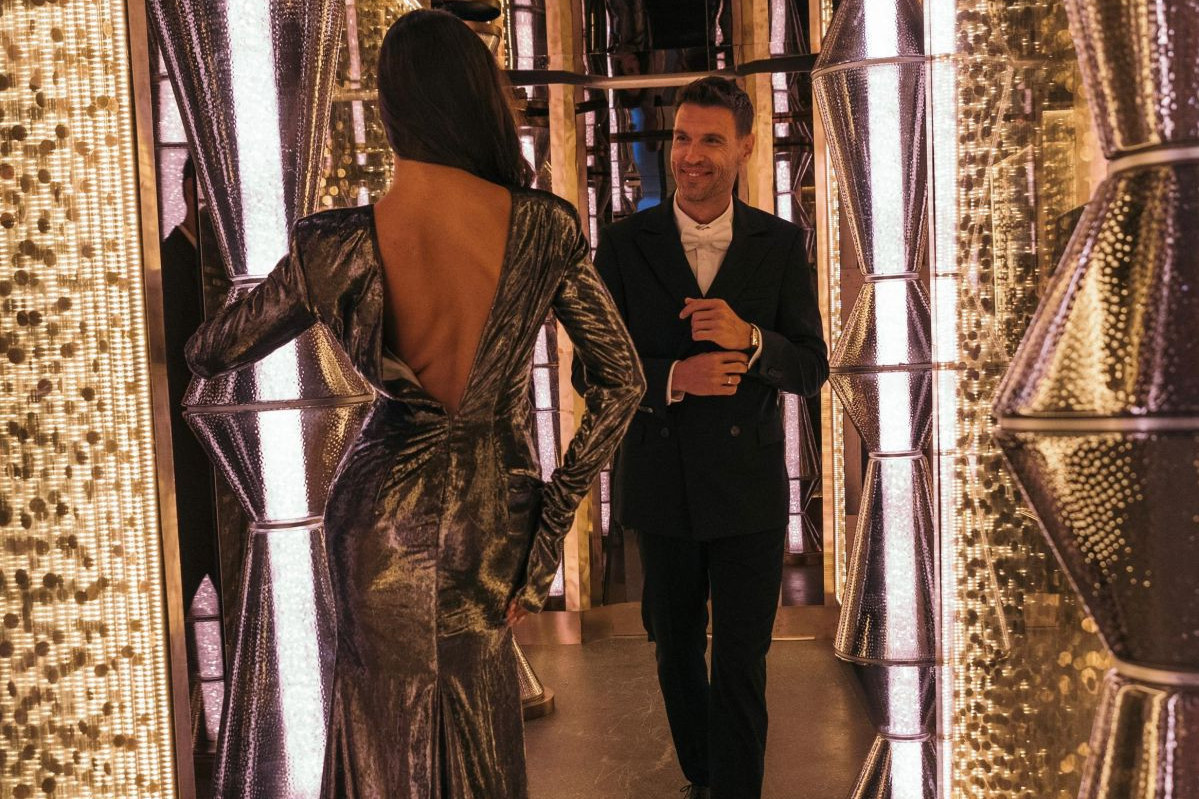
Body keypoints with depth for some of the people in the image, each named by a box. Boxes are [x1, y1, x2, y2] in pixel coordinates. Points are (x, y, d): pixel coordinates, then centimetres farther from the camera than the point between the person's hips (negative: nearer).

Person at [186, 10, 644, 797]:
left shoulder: (336, 246, -15)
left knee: (391, 730, 22)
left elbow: (210, 354, 0)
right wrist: (555, 516, -2)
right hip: (497, 514, 1)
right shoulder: (547, 229, -14)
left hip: (385, 511, -1)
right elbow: (622, 379, -9)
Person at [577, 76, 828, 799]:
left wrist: (748, 338, -24)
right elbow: (592, 370, -4)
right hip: (660, 487, 1)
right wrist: (676, 377, -22)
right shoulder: (625, 244, -4)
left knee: (742, 668, 1)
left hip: (750, 488, -1)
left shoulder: (781, 244, -2)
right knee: (677, 653, 19)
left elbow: (812, 368, -3)